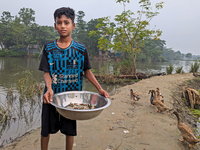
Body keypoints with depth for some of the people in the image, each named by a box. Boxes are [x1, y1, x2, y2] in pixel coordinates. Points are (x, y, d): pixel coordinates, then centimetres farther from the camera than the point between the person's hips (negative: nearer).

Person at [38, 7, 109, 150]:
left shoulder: (81, 49, -3)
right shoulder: (49, 48, -2)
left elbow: (87, 71, 0)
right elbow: (46, 72, -5)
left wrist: (100, 89, -10)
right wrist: (49, 88, -25)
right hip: (52, 95, 1)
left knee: (70, 129, 14)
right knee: (46, 128, 14)